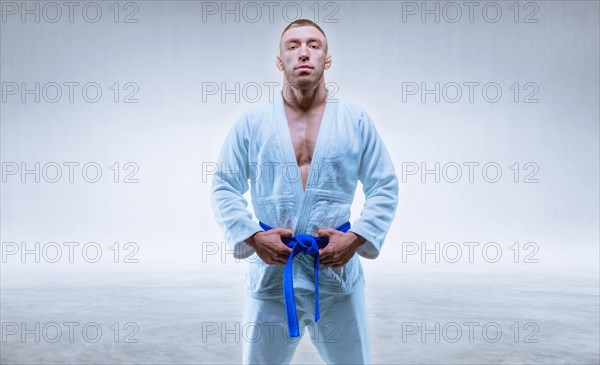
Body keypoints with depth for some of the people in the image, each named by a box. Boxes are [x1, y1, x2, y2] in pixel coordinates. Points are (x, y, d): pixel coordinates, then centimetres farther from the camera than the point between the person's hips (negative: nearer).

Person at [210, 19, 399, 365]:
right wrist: (253, 237, -10)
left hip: (338, 273, 0)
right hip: (272, 273, 0)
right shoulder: (252, 122, 1)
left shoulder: (357, 120, 1)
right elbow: (224, 188, 3)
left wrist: (357, 238, -10)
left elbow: (385, 188, 3)